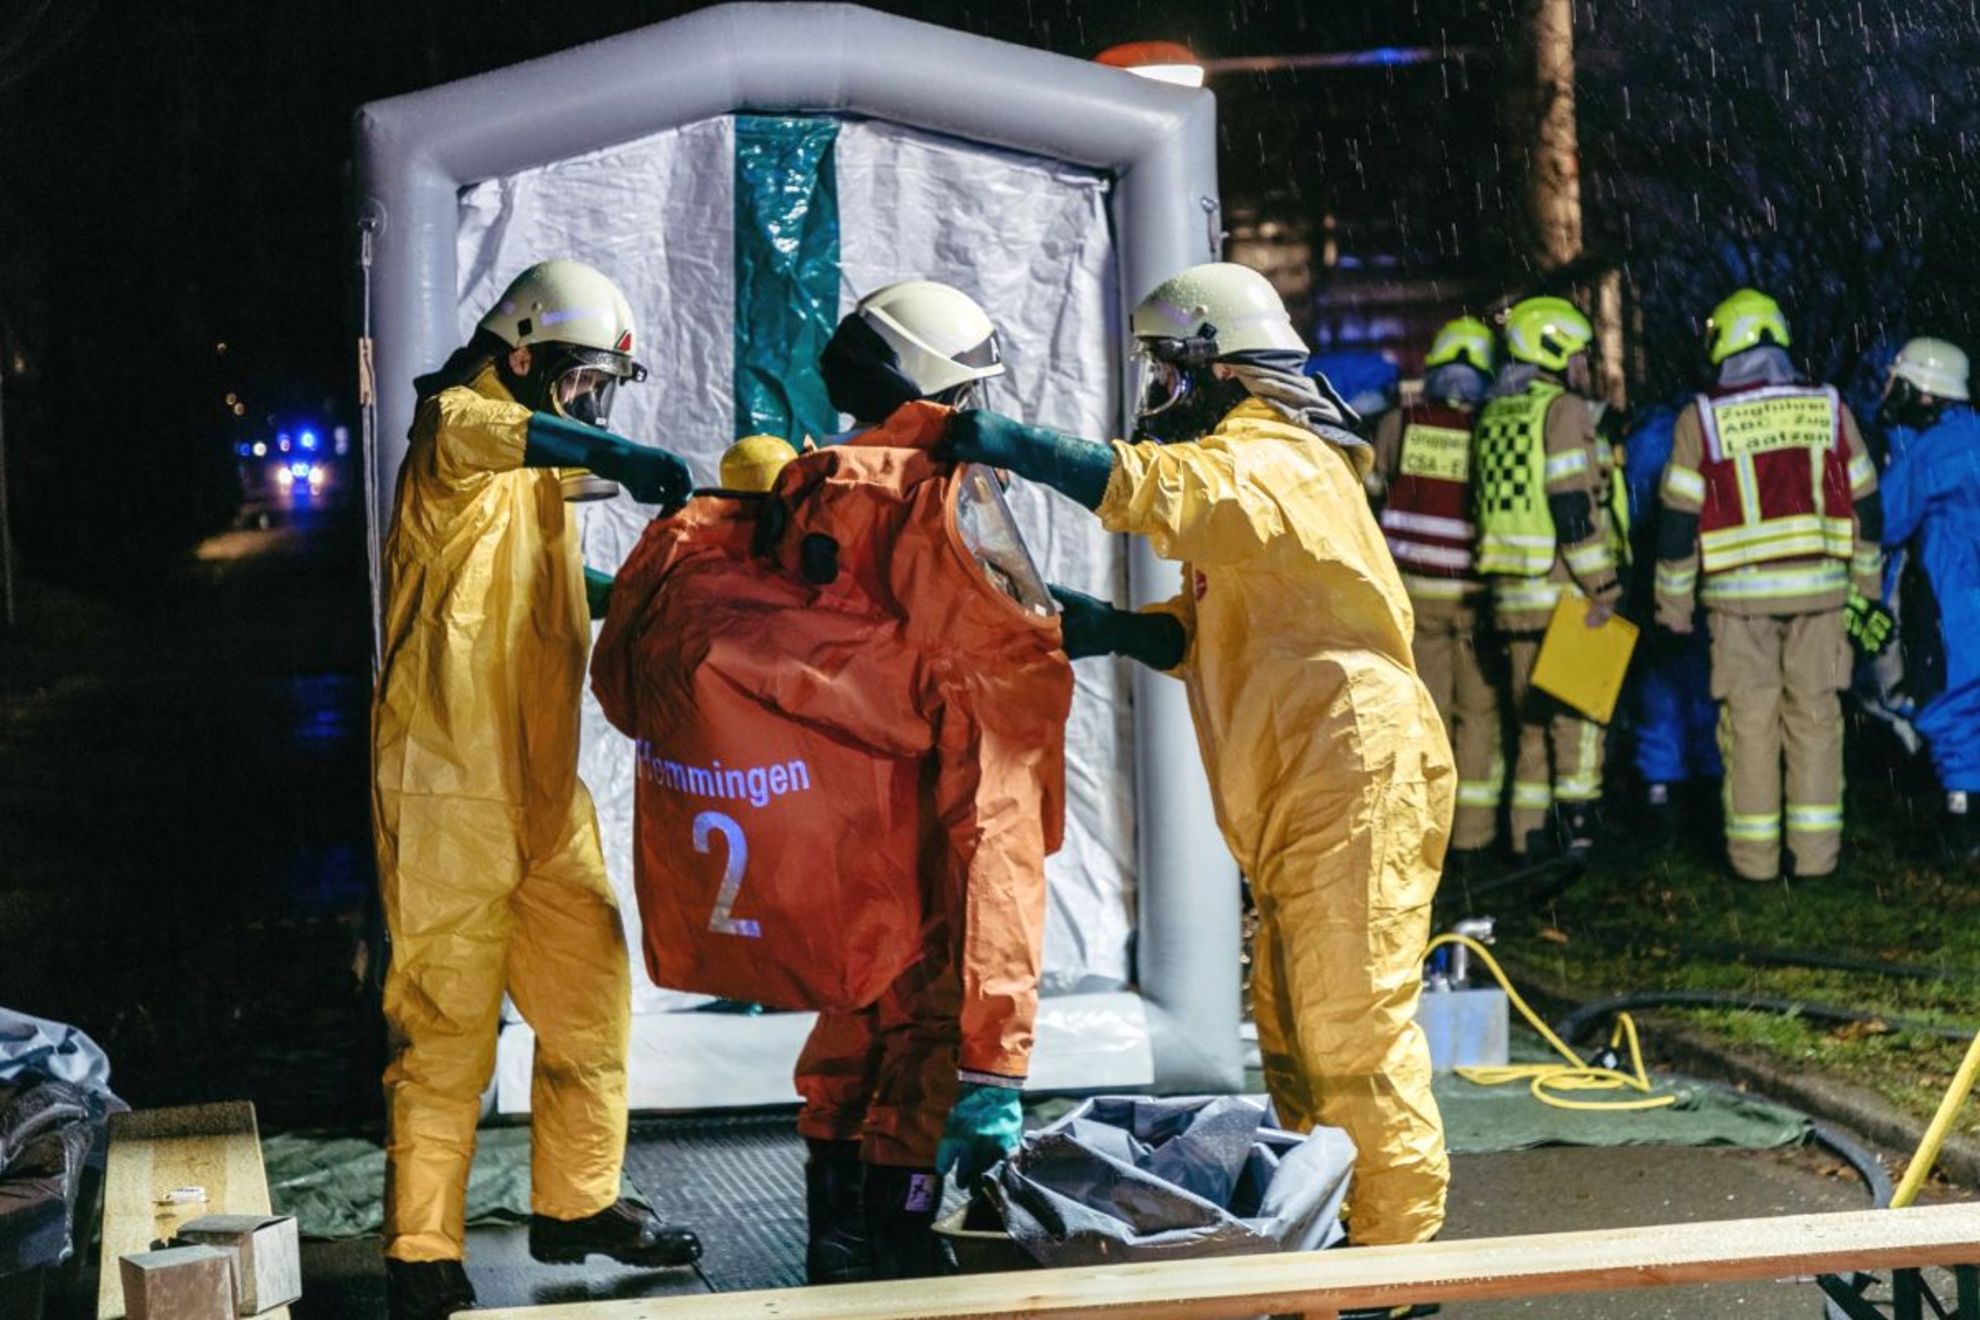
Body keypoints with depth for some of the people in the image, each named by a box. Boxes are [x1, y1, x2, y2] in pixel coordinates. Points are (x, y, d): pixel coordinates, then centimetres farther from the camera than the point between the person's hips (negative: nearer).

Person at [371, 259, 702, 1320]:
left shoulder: (536, 472, 20)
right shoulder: (455, 446, -8)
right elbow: (455, 425, -34)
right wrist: (612, 455, -45)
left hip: (542, 791, 9)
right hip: (451, 788, -9)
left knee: (591, 998, 12)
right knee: (448, 1030, -4)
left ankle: (575, 1205, 26)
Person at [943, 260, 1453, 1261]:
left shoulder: (1276, 462, -11)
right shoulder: (1244, 475, 22)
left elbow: (1157, 488, -33)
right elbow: (1200, 636, 18)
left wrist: (1015, 447, -34)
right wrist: (1114, 629, 0)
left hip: (1353, 784, -10)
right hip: (1301, 804, 10)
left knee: (1354, 1033, -7)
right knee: (1292, 1036, 12)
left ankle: (1397, 1244, 0)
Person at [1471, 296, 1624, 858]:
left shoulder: (1495, 414, 15)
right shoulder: (1564, 410, -10)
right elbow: (1573, 506, -17)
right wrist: (1602, 585, -15)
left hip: (1511, 589, 7)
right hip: (1563, 588, -7)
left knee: (1531, 712, 12)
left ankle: (1529, 834, 13)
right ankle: (1577, 817, 0)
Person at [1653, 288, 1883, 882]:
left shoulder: (1701, 419, -4)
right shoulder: (1829, 409, 3)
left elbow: (1677, 521, -3)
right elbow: (1865, 505, 9)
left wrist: (1674, 604, 6)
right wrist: (1866, 587, 19)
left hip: (1739, 594, -2)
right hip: (1818, 588, 2)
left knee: (1749, 722, 4)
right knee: (1815, 716, 8)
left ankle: (1754, 853, 7)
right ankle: (1815, 850, 9)